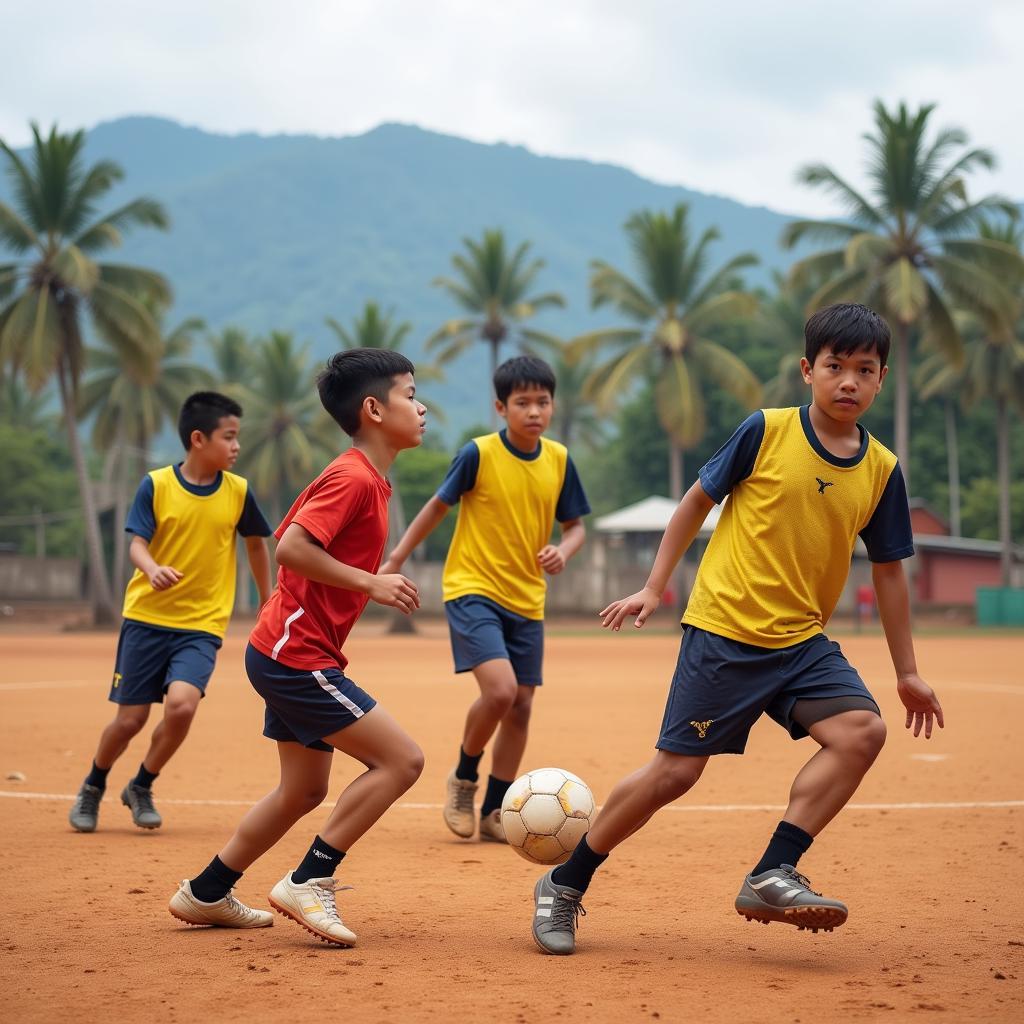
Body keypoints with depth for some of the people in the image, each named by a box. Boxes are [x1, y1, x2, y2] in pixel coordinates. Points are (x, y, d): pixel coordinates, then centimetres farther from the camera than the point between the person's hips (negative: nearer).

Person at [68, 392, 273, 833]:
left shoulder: (238, 491, -1)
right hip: (147, 618, -1)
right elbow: (137, 544, -11)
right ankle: (93, 787, 33)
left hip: (202, 625, 1)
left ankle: (141, 788, 5)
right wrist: (153, 569, -34)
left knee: (181, 704, -22)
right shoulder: (156, 485, -6)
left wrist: (268, 602, 22)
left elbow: (256, 543, 15)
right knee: (131, 718, 2)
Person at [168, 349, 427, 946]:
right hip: (297, 654, -10)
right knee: (402, 759, -11)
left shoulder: (367, 480, 14)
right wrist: (371, 583, -23)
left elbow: (290, 540, 19)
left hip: (292, 655, 10)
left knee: (306, 790, 17)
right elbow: (291, 547, -27)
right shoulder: (355, 478, -17)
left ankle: (206, 894, 27)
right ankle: (310, 882, -5)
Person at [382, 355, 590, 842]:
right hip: (473, 590, -5)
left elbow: (574, 525, 10)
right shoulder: (478, 454, -11)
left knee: (520, 705, 5)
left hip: (526, 601, 5)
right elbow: (437, 506, 0)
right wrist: (395, 560, 0)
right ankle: (463, 779, 4)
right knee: (500, 689, -22)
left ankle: (495, 813, 20)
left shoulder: (559, 460, 1)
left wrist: (563, 550, -13)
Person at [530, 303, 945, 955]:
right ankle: (563, 887, 13)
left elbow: (889, 571, 12)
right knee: (677, 770, -3)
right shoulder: (766, 432, -7)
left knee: (862, 730, -21)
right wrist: (654, 588, 4)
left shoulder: (882, 471, 3)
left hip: (803, 641, 4)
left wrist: (907, 671, 15)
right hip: (724, 632, -4)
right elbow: (698, 500, 4)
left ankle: (773, 876, -14)